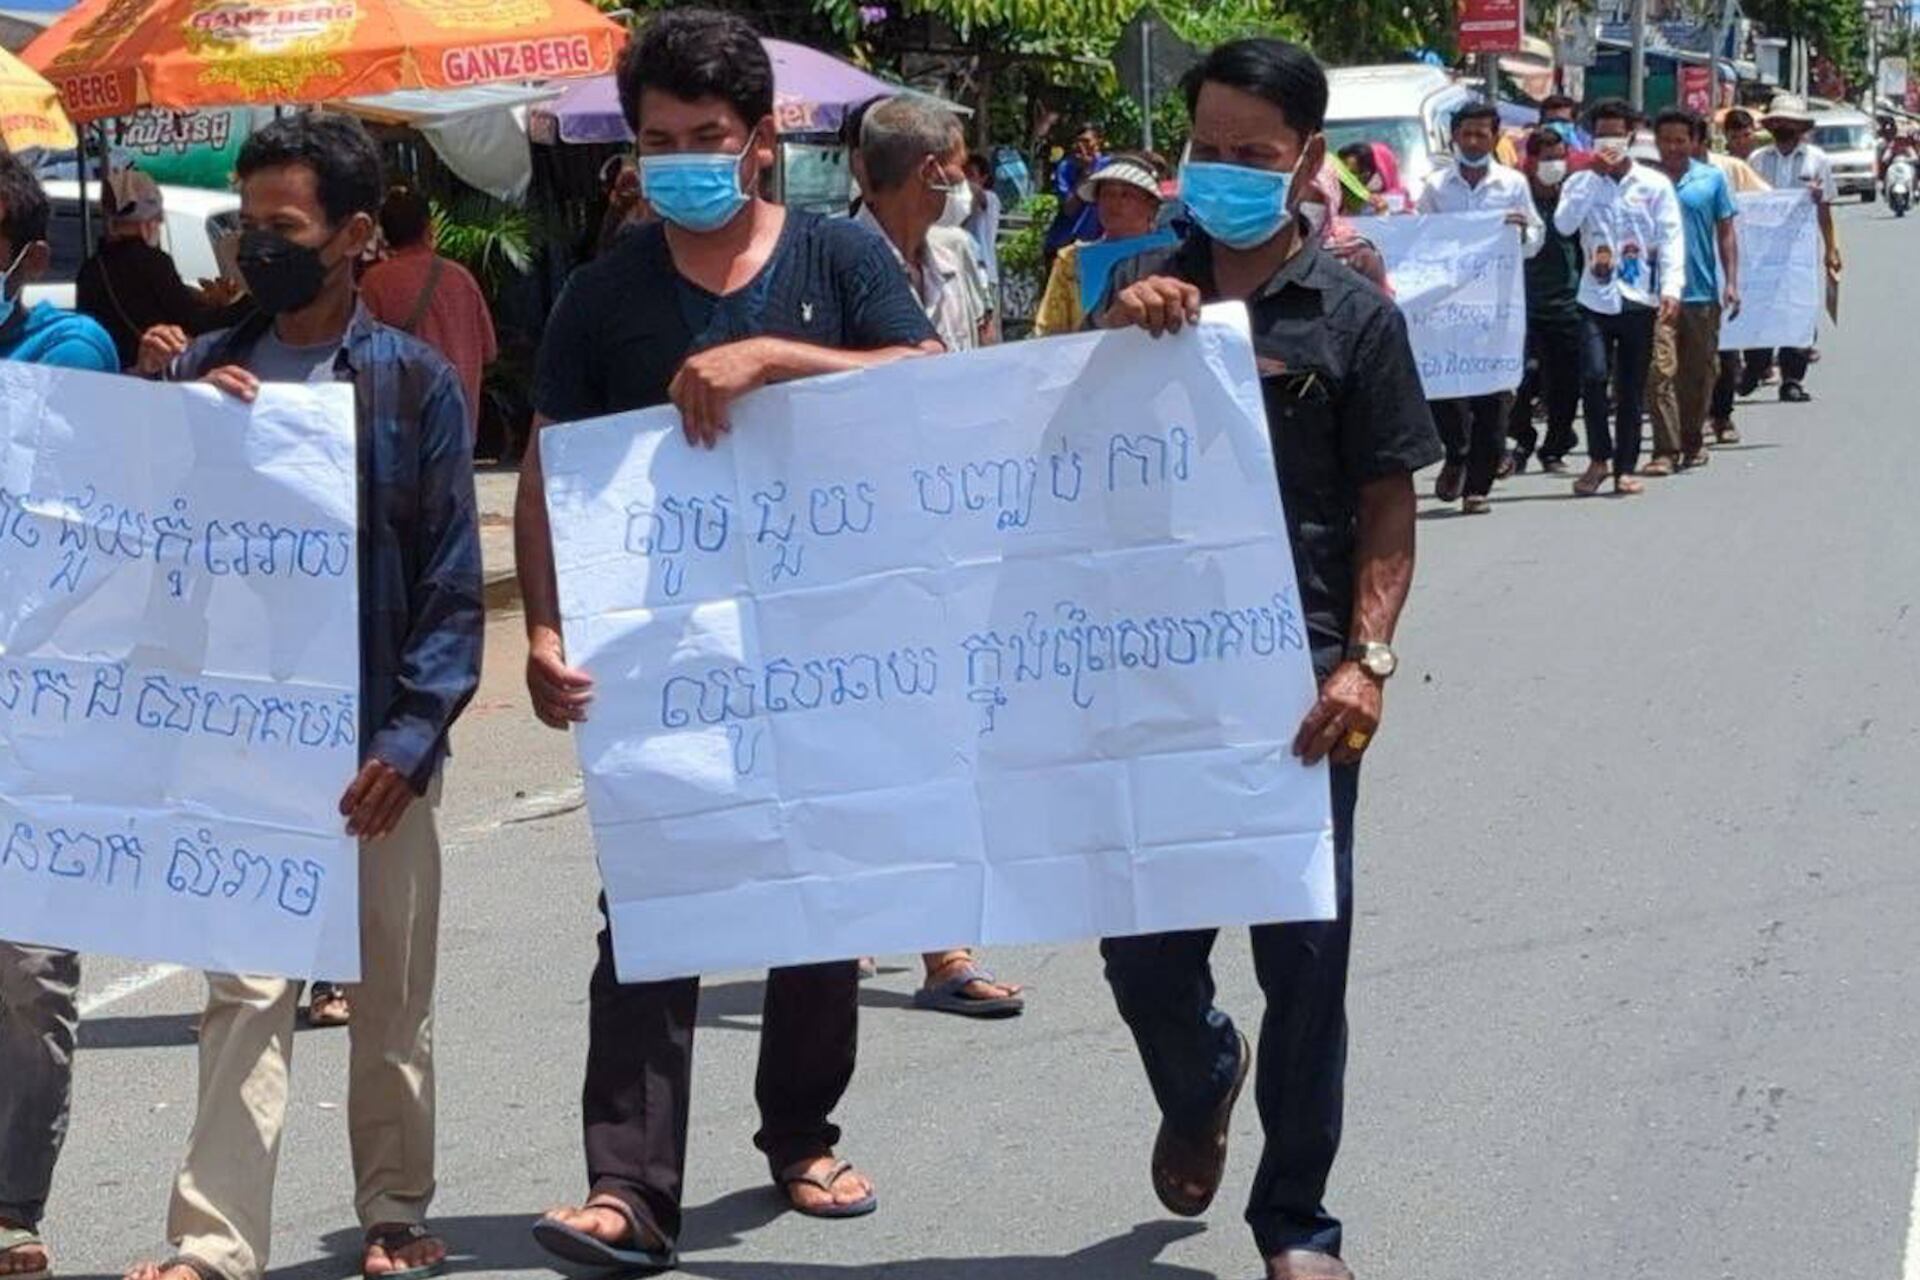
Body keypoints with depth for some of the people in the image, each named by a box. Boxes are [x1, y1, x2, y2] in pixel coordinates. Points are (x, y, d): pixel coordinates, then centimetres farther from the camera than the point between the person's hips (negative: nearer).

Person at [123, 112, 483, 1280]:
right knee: (245, 993, -3)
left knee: (394, 997, 10)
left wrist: (413, 734, -13)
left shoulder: (416, 381, 0)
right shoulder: (209, 370, 7)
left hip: (380, 742, -1)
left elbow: (453, 580, -3)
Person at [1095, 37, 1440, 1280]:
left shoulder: (1355, 316, -2)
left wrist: (1366, 657, -16)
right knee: (1140, 941, 7)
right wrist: (1114, 333, -13)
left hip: (1297, 677, -3)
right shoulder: (1148, 285, 6)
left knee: (1303, 955, 4)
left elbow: (1388, 505, -3)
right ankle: (1200, 1082, 41)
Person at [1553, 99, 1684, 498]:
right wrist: (1594, 176, -9)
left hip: (1639, 299, 0)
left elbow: (1671, 239, -1)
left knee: (1632, 389, 5)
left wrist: (1671, 289, -14)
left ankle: (1624, 468, 16)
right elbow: (1564, 224, -9)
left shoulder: (1654, 184, 4)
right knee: (1594, 375, -16)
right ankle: (1599, 459, 2)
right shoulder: (1582, 182, 8)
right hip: (1595, 297, 0)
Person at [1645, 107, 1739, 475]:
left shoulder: (1712, 179, 6)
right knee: (1660, 371, -12)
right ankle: (1666, 450, -11)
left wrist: (1731, 283, 2)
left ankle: (1693, 441, 27)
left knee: (1700, 374, 11)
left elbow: (1726, 233, 8)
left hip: (1703, 292, 2)